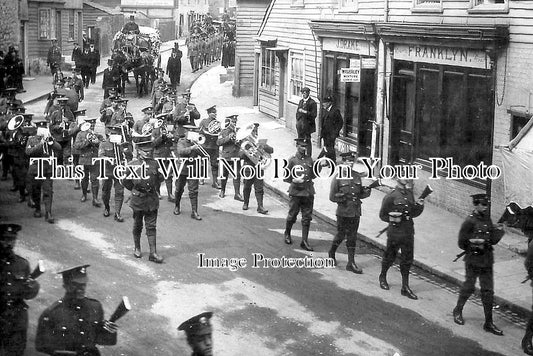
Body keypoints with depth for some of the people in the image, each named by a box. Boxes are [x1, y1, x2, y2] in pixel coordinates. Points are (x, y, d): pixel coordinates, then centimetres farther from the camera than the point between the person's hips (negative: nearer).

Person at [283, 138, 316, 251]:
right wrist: (294, 180, -20)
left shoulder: (309, 160, 9)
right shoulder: (292, 160, -4)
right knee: (292, 216, 7)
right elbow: (285, 177, -4)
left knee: (307, 218, 4)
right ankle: (287, 234, 33)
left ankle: (304, 241, 10)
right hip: (296, 192, -4)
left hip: (308, 192, 4)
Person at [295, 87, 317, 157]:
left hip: (307, 125, -7)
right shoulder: (301, 101, 13)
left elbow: (314, 115, -14)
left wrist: (305, 112, -23)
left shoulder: (312, 103, -9)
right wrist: (297, 120, 9)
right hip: (300, 125, 7)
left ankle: (309, 156, 6)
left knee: (307, 140, -3)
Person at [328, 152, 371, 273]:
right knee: (341, 235, 5)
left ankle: (351, 263, 11)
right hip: (343, 212, -4)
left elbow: (361, 194, 12)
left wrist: (367, 191, -7)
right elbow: (332, 197, -7)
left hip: (356, 212, 4)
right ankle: (331, 253, 33)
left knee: (352, 237, 7)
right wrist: (342, 197, -21)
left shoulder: (357, 177, 6)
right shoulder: (338, 178, -9)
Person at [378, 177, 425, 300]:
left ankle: (405, 287, 12)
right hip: (395, 232, -5)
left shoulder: (409, 194, 7)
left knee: (407, 260, 6)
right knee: (390, 256, 11)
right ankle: (383, 277, 37)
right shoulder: (391, 196, -12)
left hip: (408, 232, 6)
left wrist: (419, 206, -5)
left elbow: (413, 213, 14)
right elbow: (382, 215, -7)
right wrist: (394, 218, -21)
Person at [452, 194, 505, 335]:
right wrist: (475, 243, -17)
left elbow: (493, 240, 8)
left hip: (487, 261, 6)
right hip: (473, 261, -6)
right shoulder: (470, 221, -12)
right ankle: (458, 311, 33)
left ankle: (489, 323, 11)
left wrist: (499, 231, -9)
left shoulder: (487, 219, 8)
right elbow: (462, 243, -10)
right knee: (469, 288, 8)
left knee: (488, 292, 6)